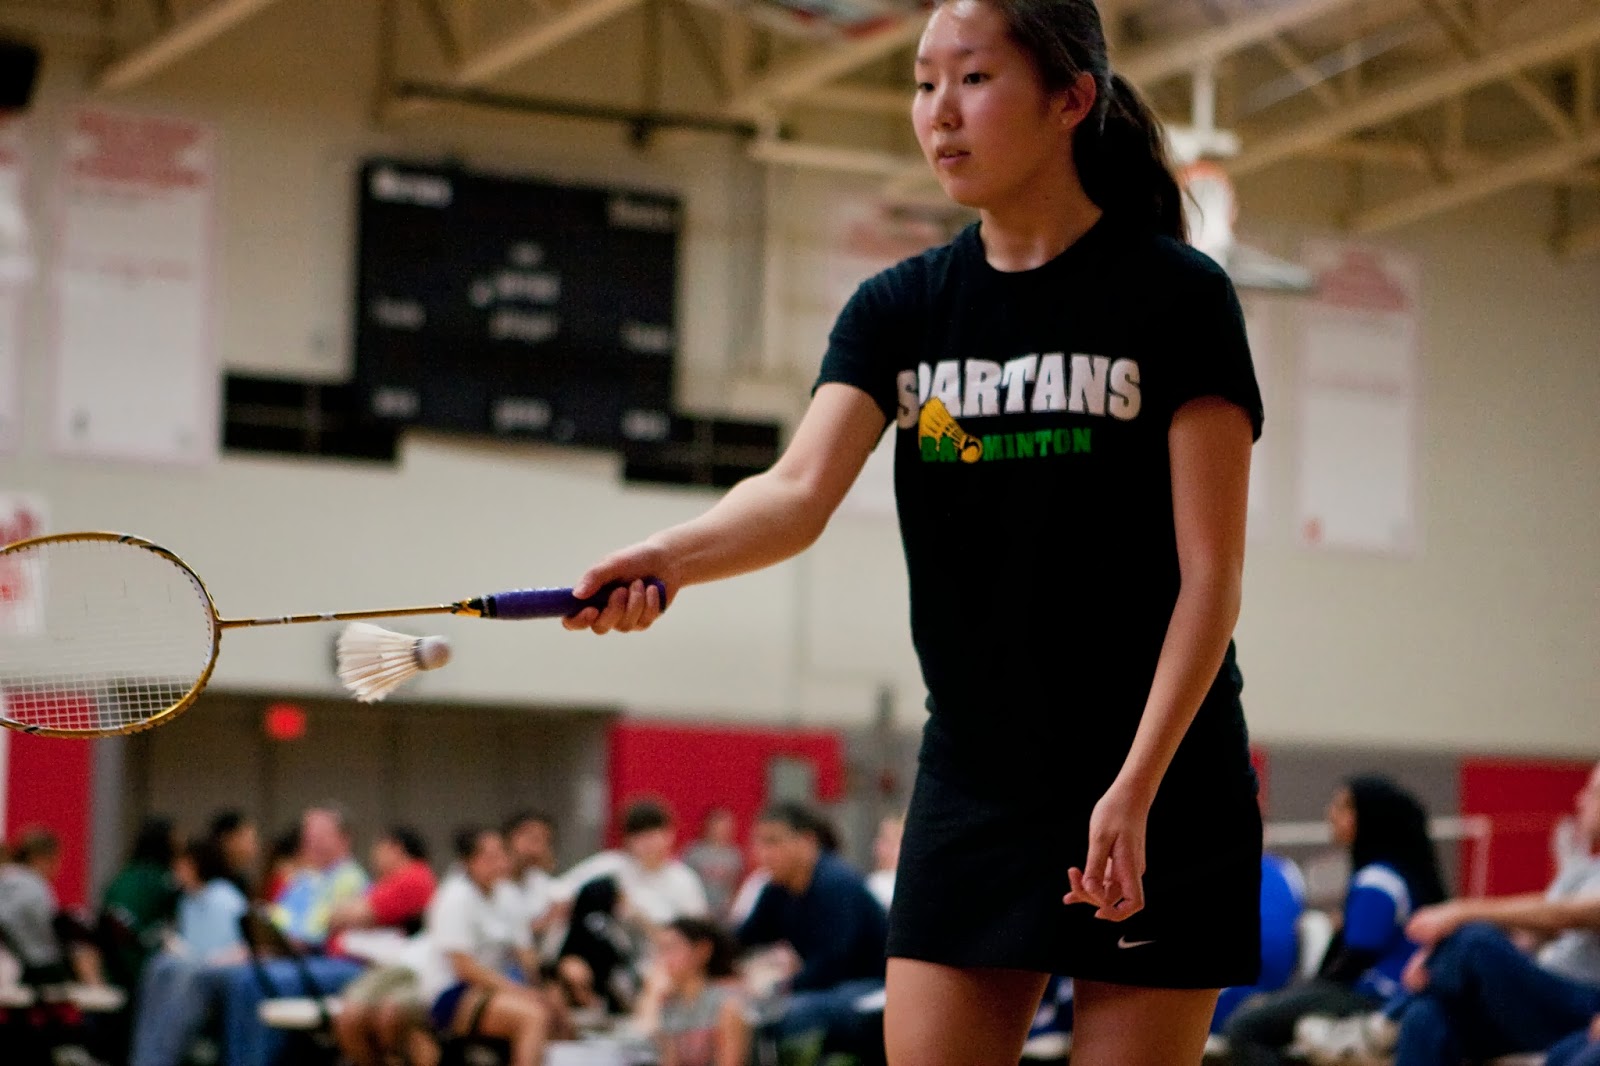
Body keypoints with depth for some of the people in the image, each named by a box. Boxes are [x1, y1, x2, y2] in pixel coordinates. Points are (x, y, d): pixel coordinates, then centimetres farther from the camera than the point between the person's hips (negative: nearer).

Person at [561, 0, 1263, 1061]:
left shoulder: (1176, 296, -7)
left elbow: (1209, 574, -10)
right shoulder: (899, 309, 6)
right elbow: (800, 493, -10)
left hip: (1155, 792, -4)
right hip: (970, 795, 4)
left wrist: (1135, 789, -18)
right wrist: (661, 560, -30)